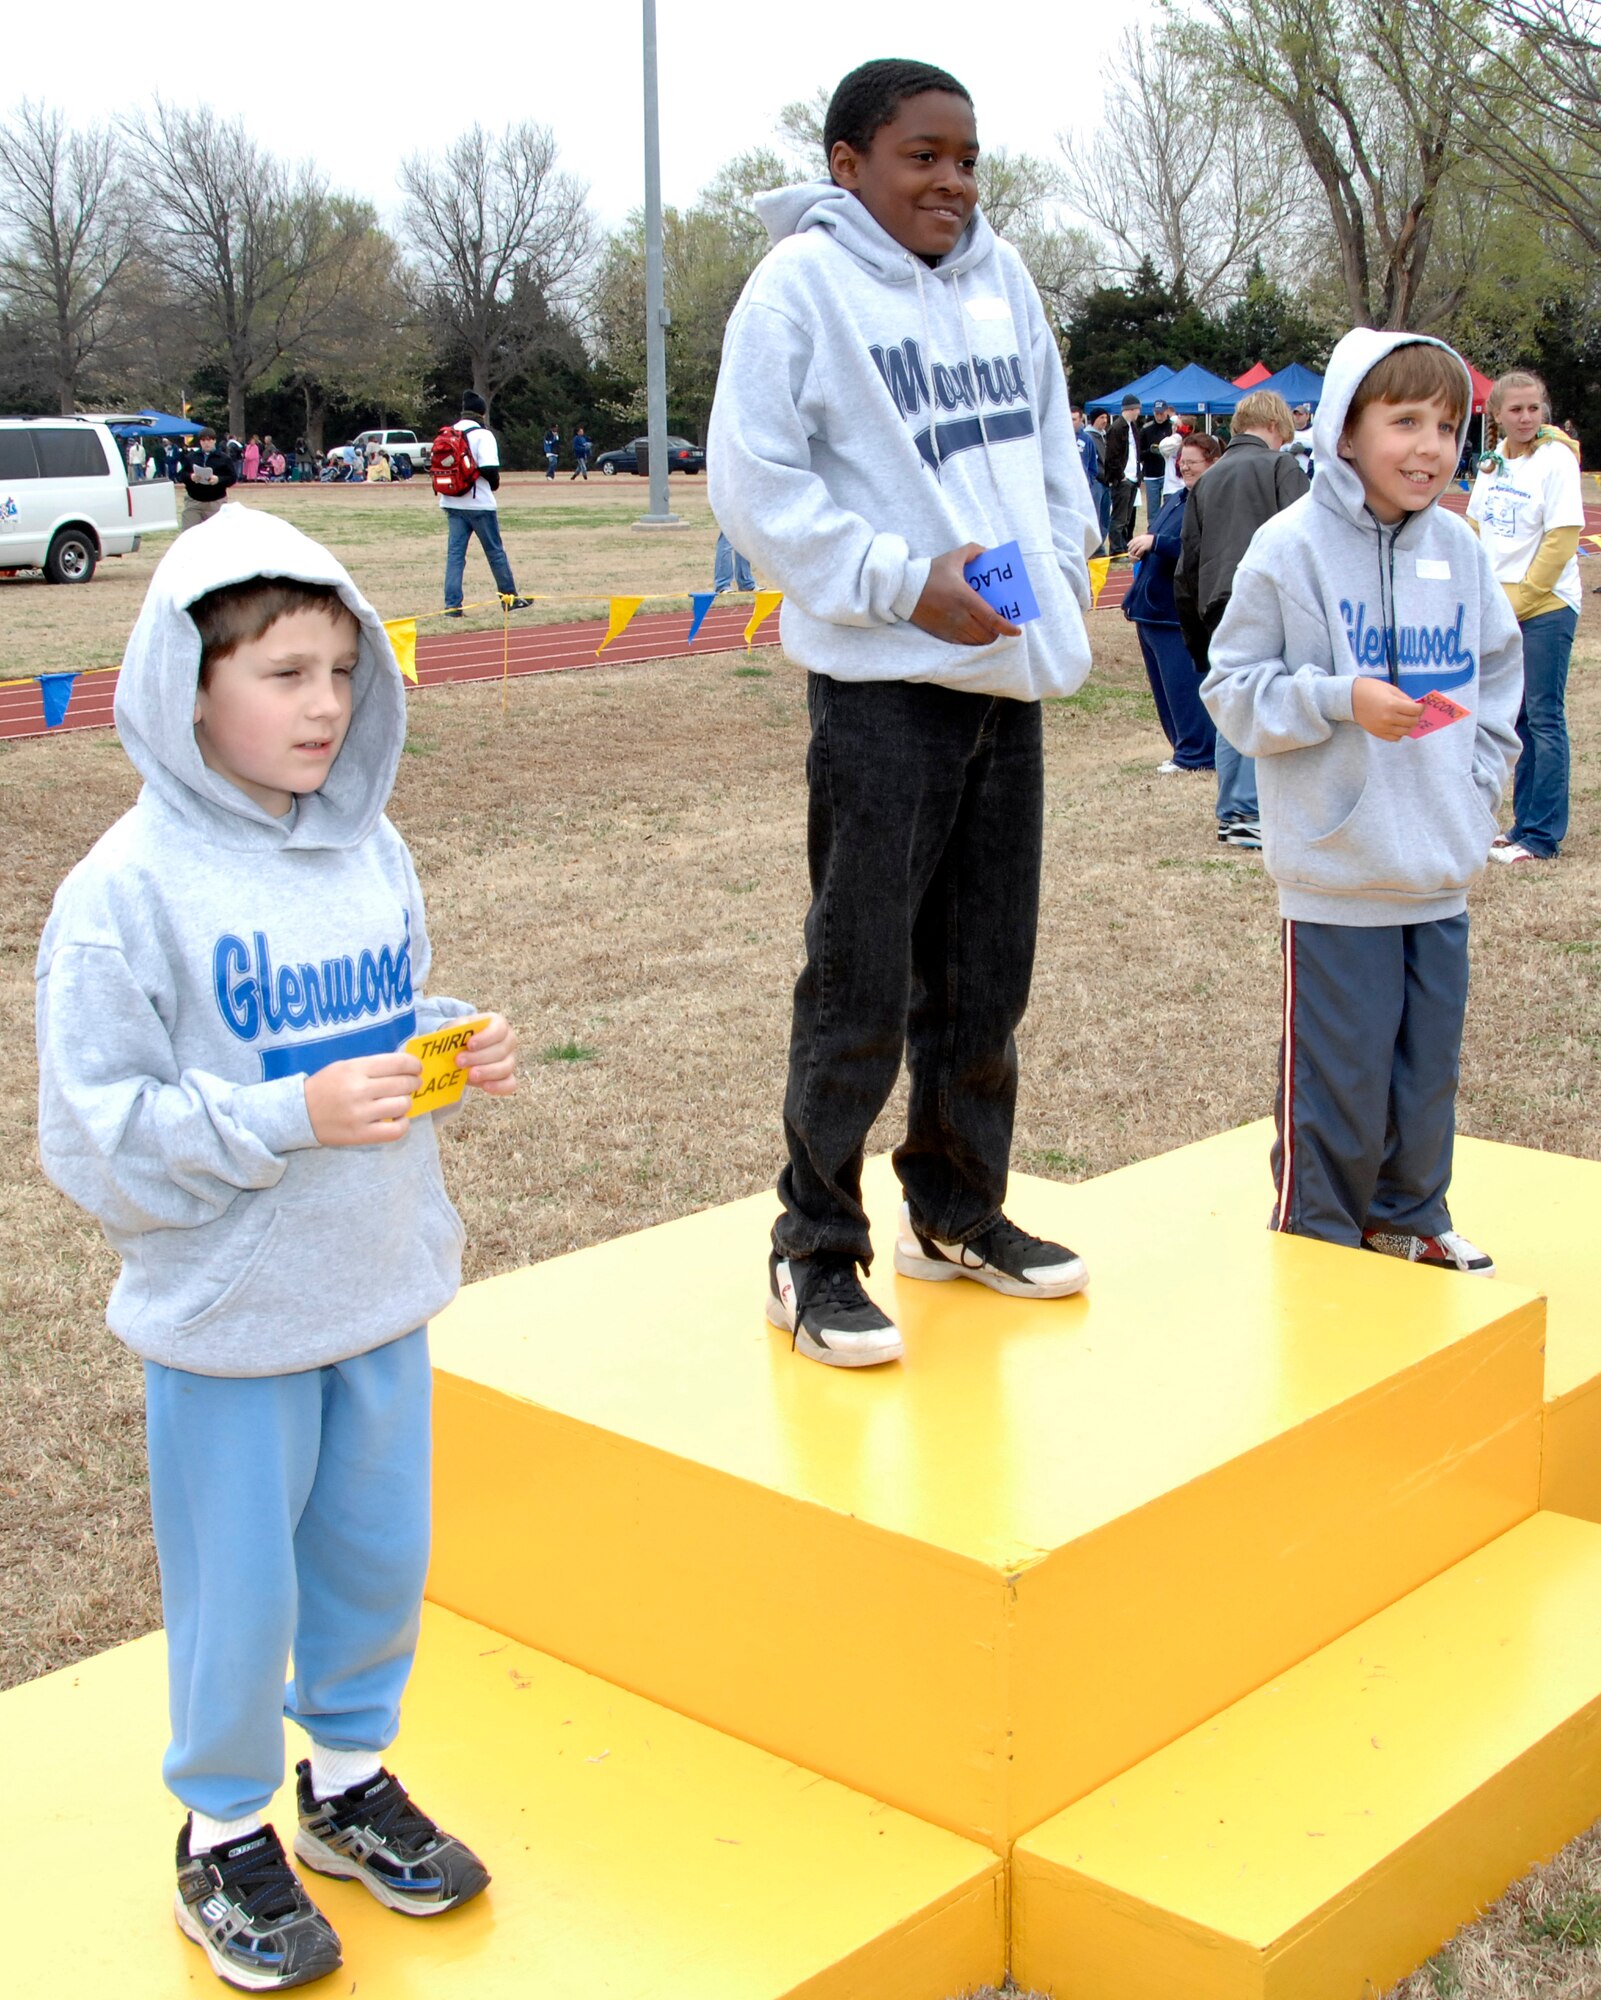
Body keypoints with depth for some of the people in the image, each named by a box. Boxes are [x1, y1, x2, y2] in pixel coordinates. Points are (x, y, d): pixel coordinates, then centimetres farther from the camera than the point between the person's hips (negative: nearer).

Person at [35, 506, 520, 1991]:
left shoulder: (369, 849, 0)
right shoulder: (130, 890, -17)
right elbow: (96, 1136, -17)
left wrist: (458, 1046, -6)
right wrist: (290, 1115, -26)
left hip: (382, 1290, 5)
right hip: (227, 1315, -5)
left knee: (380, 1559, 18)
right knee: (240, 1590, 10)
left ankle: (351, 1777, 42)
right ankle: (226, 1835, 32)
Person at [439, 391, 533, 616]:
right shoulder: (482, 434, -9)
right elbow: (489, 469, -18)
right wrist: (495, 484, 1)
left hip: (451, 503, 5)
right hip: (479, 503, -5)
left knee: (454, 553, 4)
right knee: (495, 551, 8)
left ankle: (452, 605, -4)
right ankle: (510, 598, 17)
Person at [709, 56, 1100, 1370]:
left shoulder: (1002, 280, 13)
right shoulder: (803, 282, -7)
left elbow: (1052, 447, 22)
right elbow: (753, 481, -12)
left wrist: (1061, 574, 8)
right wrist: (904, 583, -18)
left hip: (1008, 680, 7)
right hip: (883, 685, -7)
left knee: (986, 975, 15)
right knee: (860, 985, -3)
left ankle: (959, 1211, 31)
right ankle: (816, 1254, 10)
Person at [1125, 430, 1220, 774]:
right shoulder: (1178, 498, 16)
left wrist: (1156, 542, -22)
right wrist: (1144, 548, 6)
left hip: (1178, 613, -10)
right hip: (1151, 608, 10)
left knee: (1182, 684, -6)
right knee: (1163, 684, 14)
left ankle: (1196, 754, 3)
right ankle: (1185, 747, 23)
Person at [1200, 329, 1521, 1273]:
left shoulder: (1460, 550, 5)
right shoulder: (1290, 549, -10)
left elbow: (1499, 677, 16)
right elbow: (1234, 689, -8)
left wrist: (1478, 787, 6)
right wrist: (1340, 699, -20)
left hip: (1443, 870, 5)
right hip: (1338, 873, -5)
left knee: (1430, 1060, 15)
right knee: (1339, 1070, 2)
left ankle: (1409, 1217, 33)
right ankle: (1317, 1238, 19)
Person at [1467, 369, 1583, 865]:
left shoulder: (1556, 460, -11)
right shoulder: (1494, 461, 8)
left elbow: (1562, 540, -14)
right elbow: (1476, 528, 14)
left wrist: (1520, 598, -14)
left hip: (1546, 606, -6)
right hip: (1500, 609, 6)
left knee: (1544, 718, -4)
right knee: (1519, 717, 12)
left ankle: (1542, 837, -1)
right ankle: (1525, 823, 21)